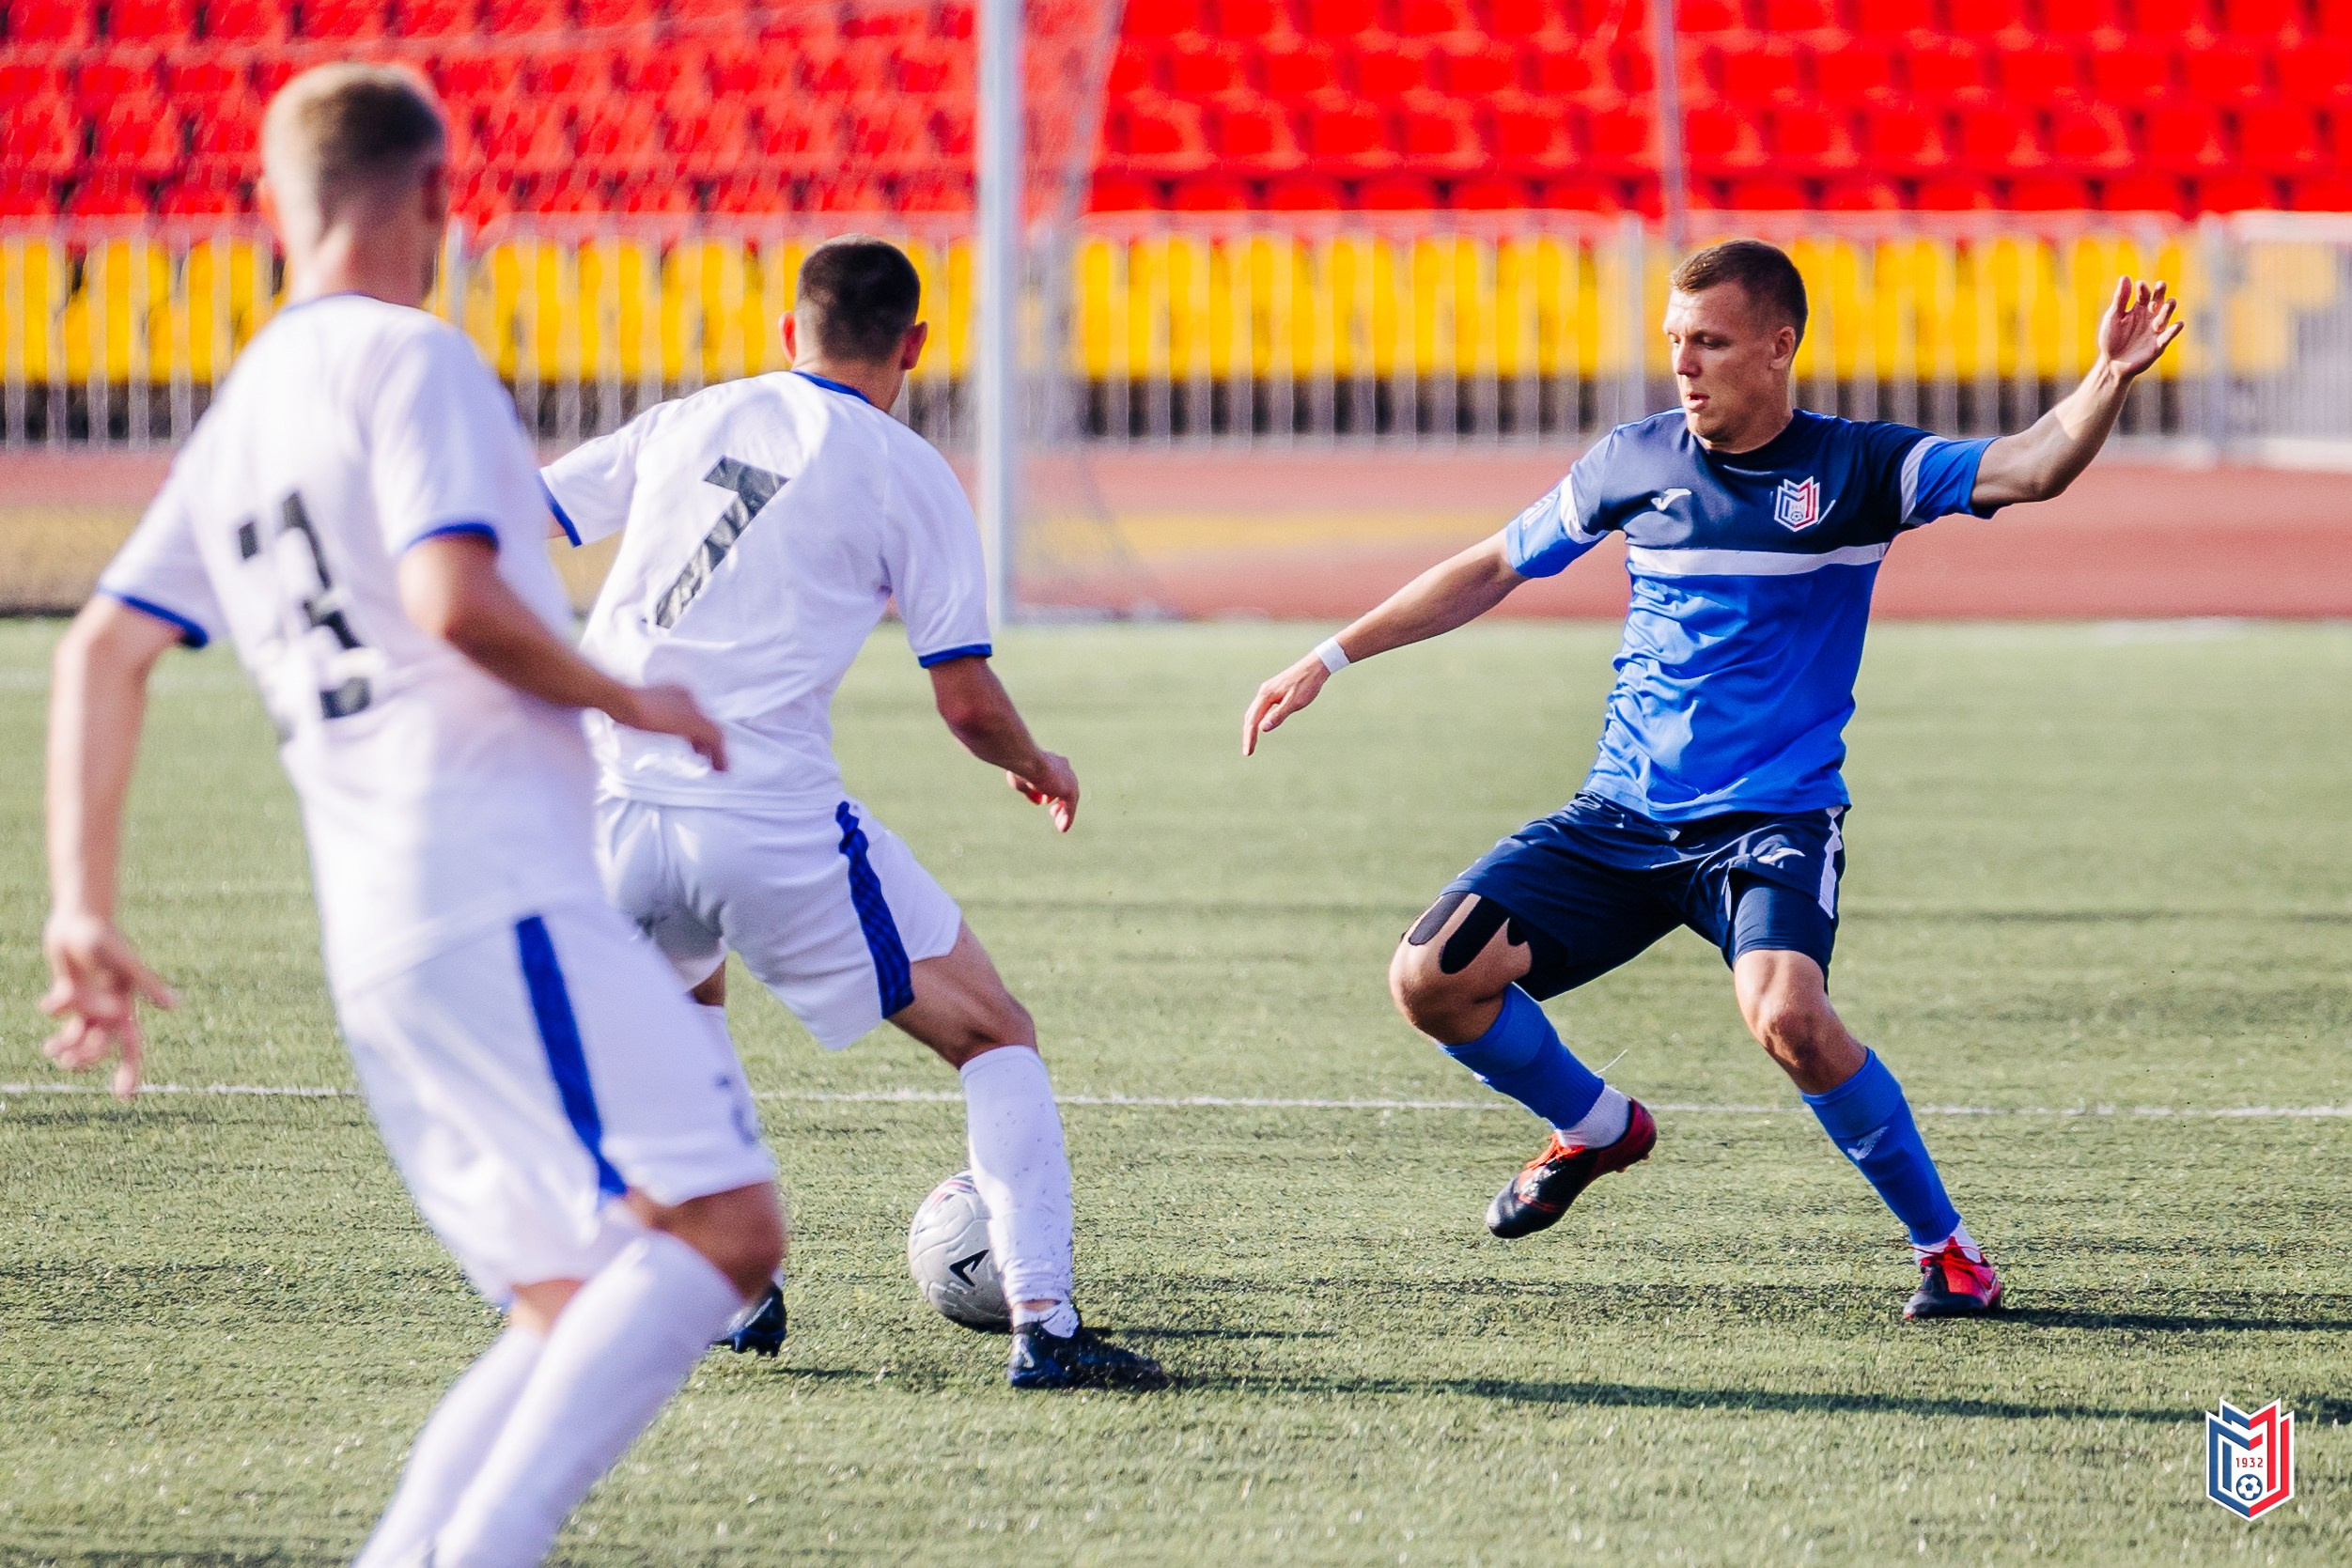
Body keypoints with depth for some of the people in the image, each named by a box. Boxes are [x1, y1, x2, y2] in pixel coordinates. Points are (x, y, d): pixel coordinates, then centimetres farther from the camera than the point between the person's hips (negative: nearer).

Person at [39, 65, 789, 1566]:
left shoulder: (236, 418, 20)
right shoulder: (410, 357, -3)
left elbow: (105, 648, 16)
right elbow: (458, 600, -17)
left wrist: (85, 911, 15)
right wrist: (630, 702, -2)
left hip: (376, 949, 9)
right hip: (504, 895, -9)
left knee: (580, 1319, 10)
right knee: (724, 1226, -15)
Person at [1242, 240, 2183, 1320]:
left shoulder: (1857, 469, -3)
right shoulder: (1635, 461, 6)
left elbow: (2030, 468, -14)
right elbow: (1492, 569, 17)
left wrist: (2110, 379, -33)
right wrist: (1331, 658, 16)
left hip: (1773, 818, -4)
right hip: (1620, 818, 4)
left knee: (1787, 1016, -32)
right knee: (1433, 977, -11)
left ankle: (1946, 1247, -10)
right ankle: (1597, 1127, 20)